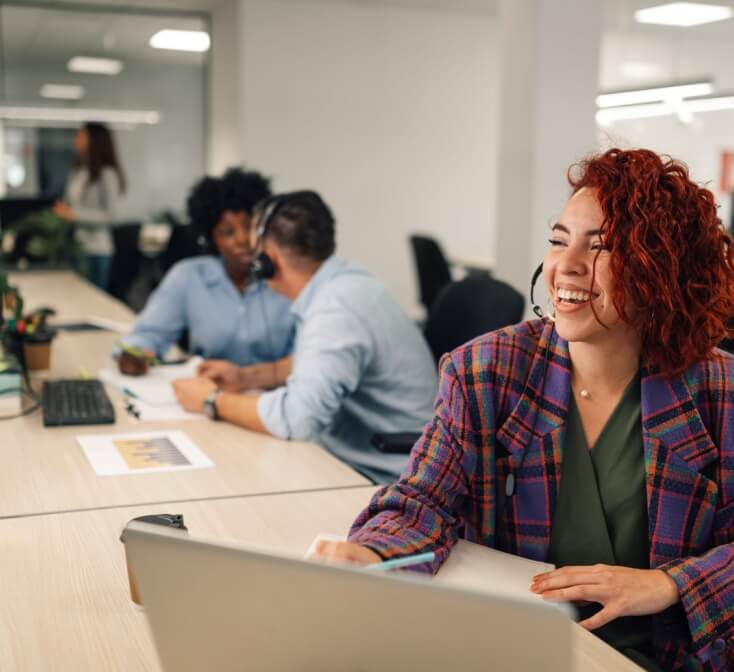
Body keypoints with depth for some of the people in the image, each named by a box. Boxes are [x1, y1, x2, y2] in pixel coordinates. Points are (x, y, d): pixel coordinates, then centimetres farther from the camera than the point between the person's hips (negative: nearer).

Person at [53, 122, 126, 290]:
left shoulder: (107, 174, -10)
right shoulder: (77, 172, 10)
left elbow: (111, 215, -14)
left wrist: (75, 214, -19)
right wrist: (61, 209, 0)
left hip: (96, 249, -6)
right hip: (75, 245, 6)